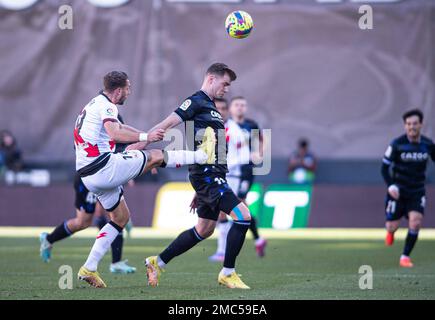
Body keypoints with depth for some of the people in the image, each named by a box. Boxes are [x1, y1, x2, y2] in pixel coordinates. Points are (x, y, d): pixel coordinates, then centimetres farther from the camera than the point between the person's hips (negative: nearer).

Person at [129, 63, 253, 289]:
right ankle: (227, 273, -9)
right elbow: (167, 124, -15)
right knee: (243, 216, -16)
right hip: (206, 174, -10)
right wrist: (141, 144, -23)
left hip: (213, 174, 10)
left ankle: (157, 263, 24)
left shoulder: (210, 107, 21)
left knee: (204, 230, 15)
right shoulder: (196, 102, -7)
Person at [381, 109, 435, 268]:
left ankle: (405, 257, -1)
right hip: (398, 191, -2)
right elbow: (385, 167, -6)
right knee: (392, 226, 1)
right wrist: (391, 186, -20)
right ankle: (390, 231, 41)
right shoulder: (397, 144, -11)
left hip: (417, 192, 2)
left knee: (415, 222, -17)